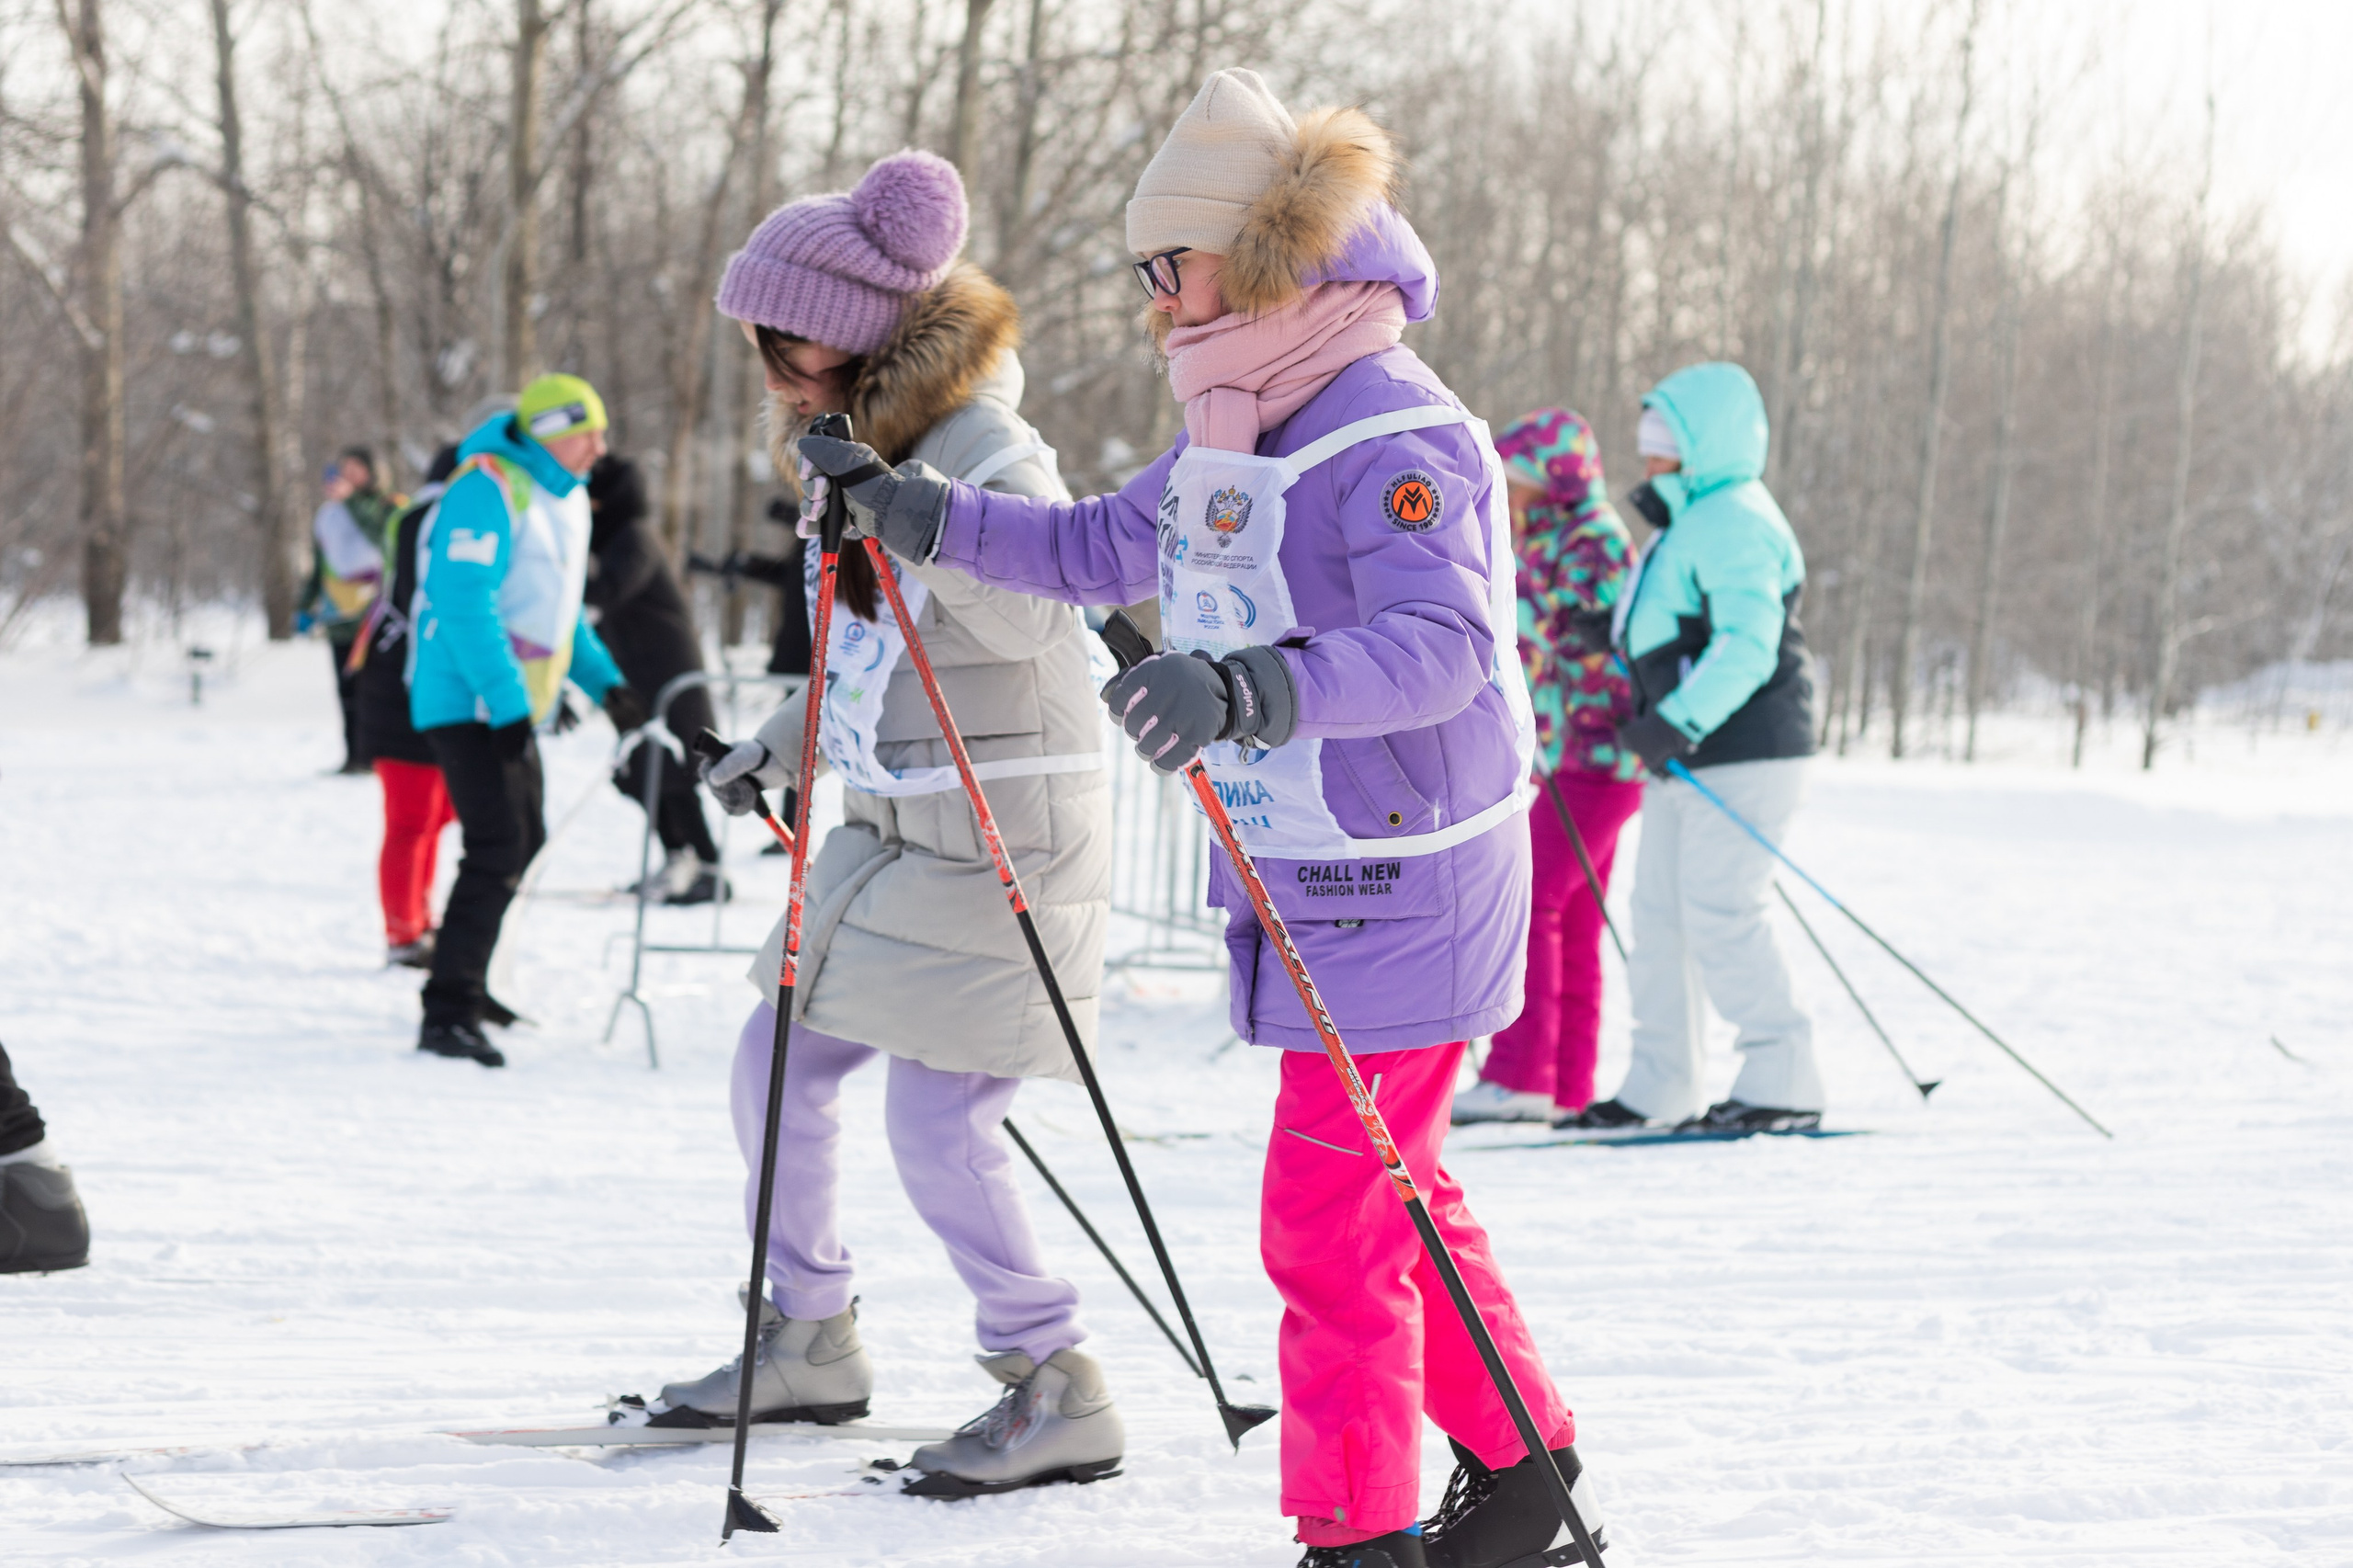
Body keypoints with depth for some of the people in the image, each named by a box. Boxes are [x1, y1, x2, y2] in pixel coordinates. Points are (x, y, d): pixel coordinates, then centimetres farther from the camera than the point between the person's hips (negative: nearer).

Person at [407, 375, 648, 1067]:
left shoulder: (566, 499, 14)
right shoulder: (487, 488, -16)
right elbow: (465, 602, -23)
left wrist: (604, 683, 14)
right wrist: (506, 702, -26)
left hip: (511, 707, 10)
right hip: (467, 701, -10)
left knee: (522, 842, 18)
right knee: (498, 847, -17)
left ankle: (464, 984, 32)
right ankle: (448, 1016, -18)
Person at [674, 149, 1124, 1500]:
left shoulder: (985, 451, -18)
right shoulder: (864, 447, 10)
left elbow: (1025, 621, -33)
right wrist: (787, 742, 27)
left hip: (1009, 830, -10)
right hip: (899, 827, 10)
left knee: (937, 1119, -13)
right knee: (781, 1063, 12)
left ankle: (1058, 1391, -1)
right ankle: (811, 1340, 28)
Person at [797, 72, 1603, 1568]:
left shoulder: (1398, 441, -19)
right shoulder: (1236, 442, 12)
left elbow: (1439, 645, -32)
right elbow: (1096, 547, 23)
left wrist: (1246, 686, -45)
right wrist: (911, 509, 14)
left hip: (1401, 890, -10)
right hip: (1307, 881, 10)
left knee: (1332, 1217, -8)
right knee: (1395, 1197, 18)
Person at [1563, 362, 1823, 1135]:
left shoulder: (1734, 525, -14)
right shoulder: (1691, 524, 20)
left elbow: (1748, 648, -24)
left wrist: (1678, 722, -30)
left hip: (1742, 757, -11)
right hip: (1686, 758, 11)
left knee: (1720, 913, -12)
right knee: (1661, 912, 10)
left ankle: (1783, 1083, -7)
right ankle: (1662, 1086, 16)